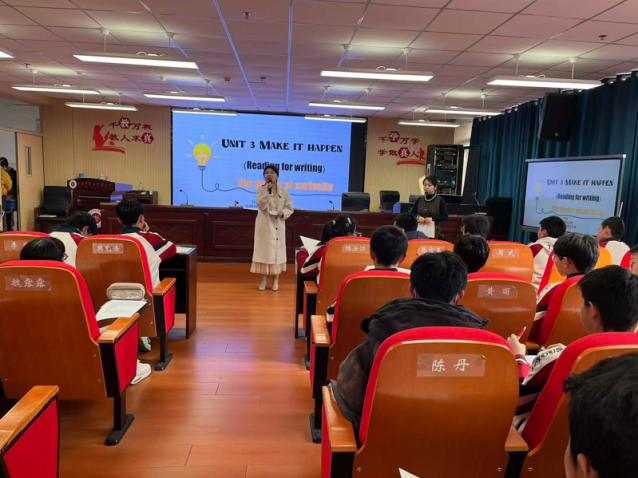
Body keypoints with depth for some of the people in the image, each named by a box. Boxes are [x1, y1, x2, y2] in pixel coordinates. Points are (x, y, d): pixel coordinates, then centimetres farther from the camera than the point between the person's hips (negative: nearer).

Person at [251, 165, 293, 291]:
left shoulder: (283, 192, 3)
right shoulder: (261, 190, 0)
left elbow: (289, 208, 5)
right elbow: (261, 206, -15)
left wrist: (283, 212, -16)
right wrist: (268, 191, -22)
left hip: (278, 226, 1)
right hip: (264, 225, -1)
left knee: (277, 250, 3)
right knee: (263, 250, 1)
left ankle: (276, 279, 15)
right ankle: (263, 279, 13)